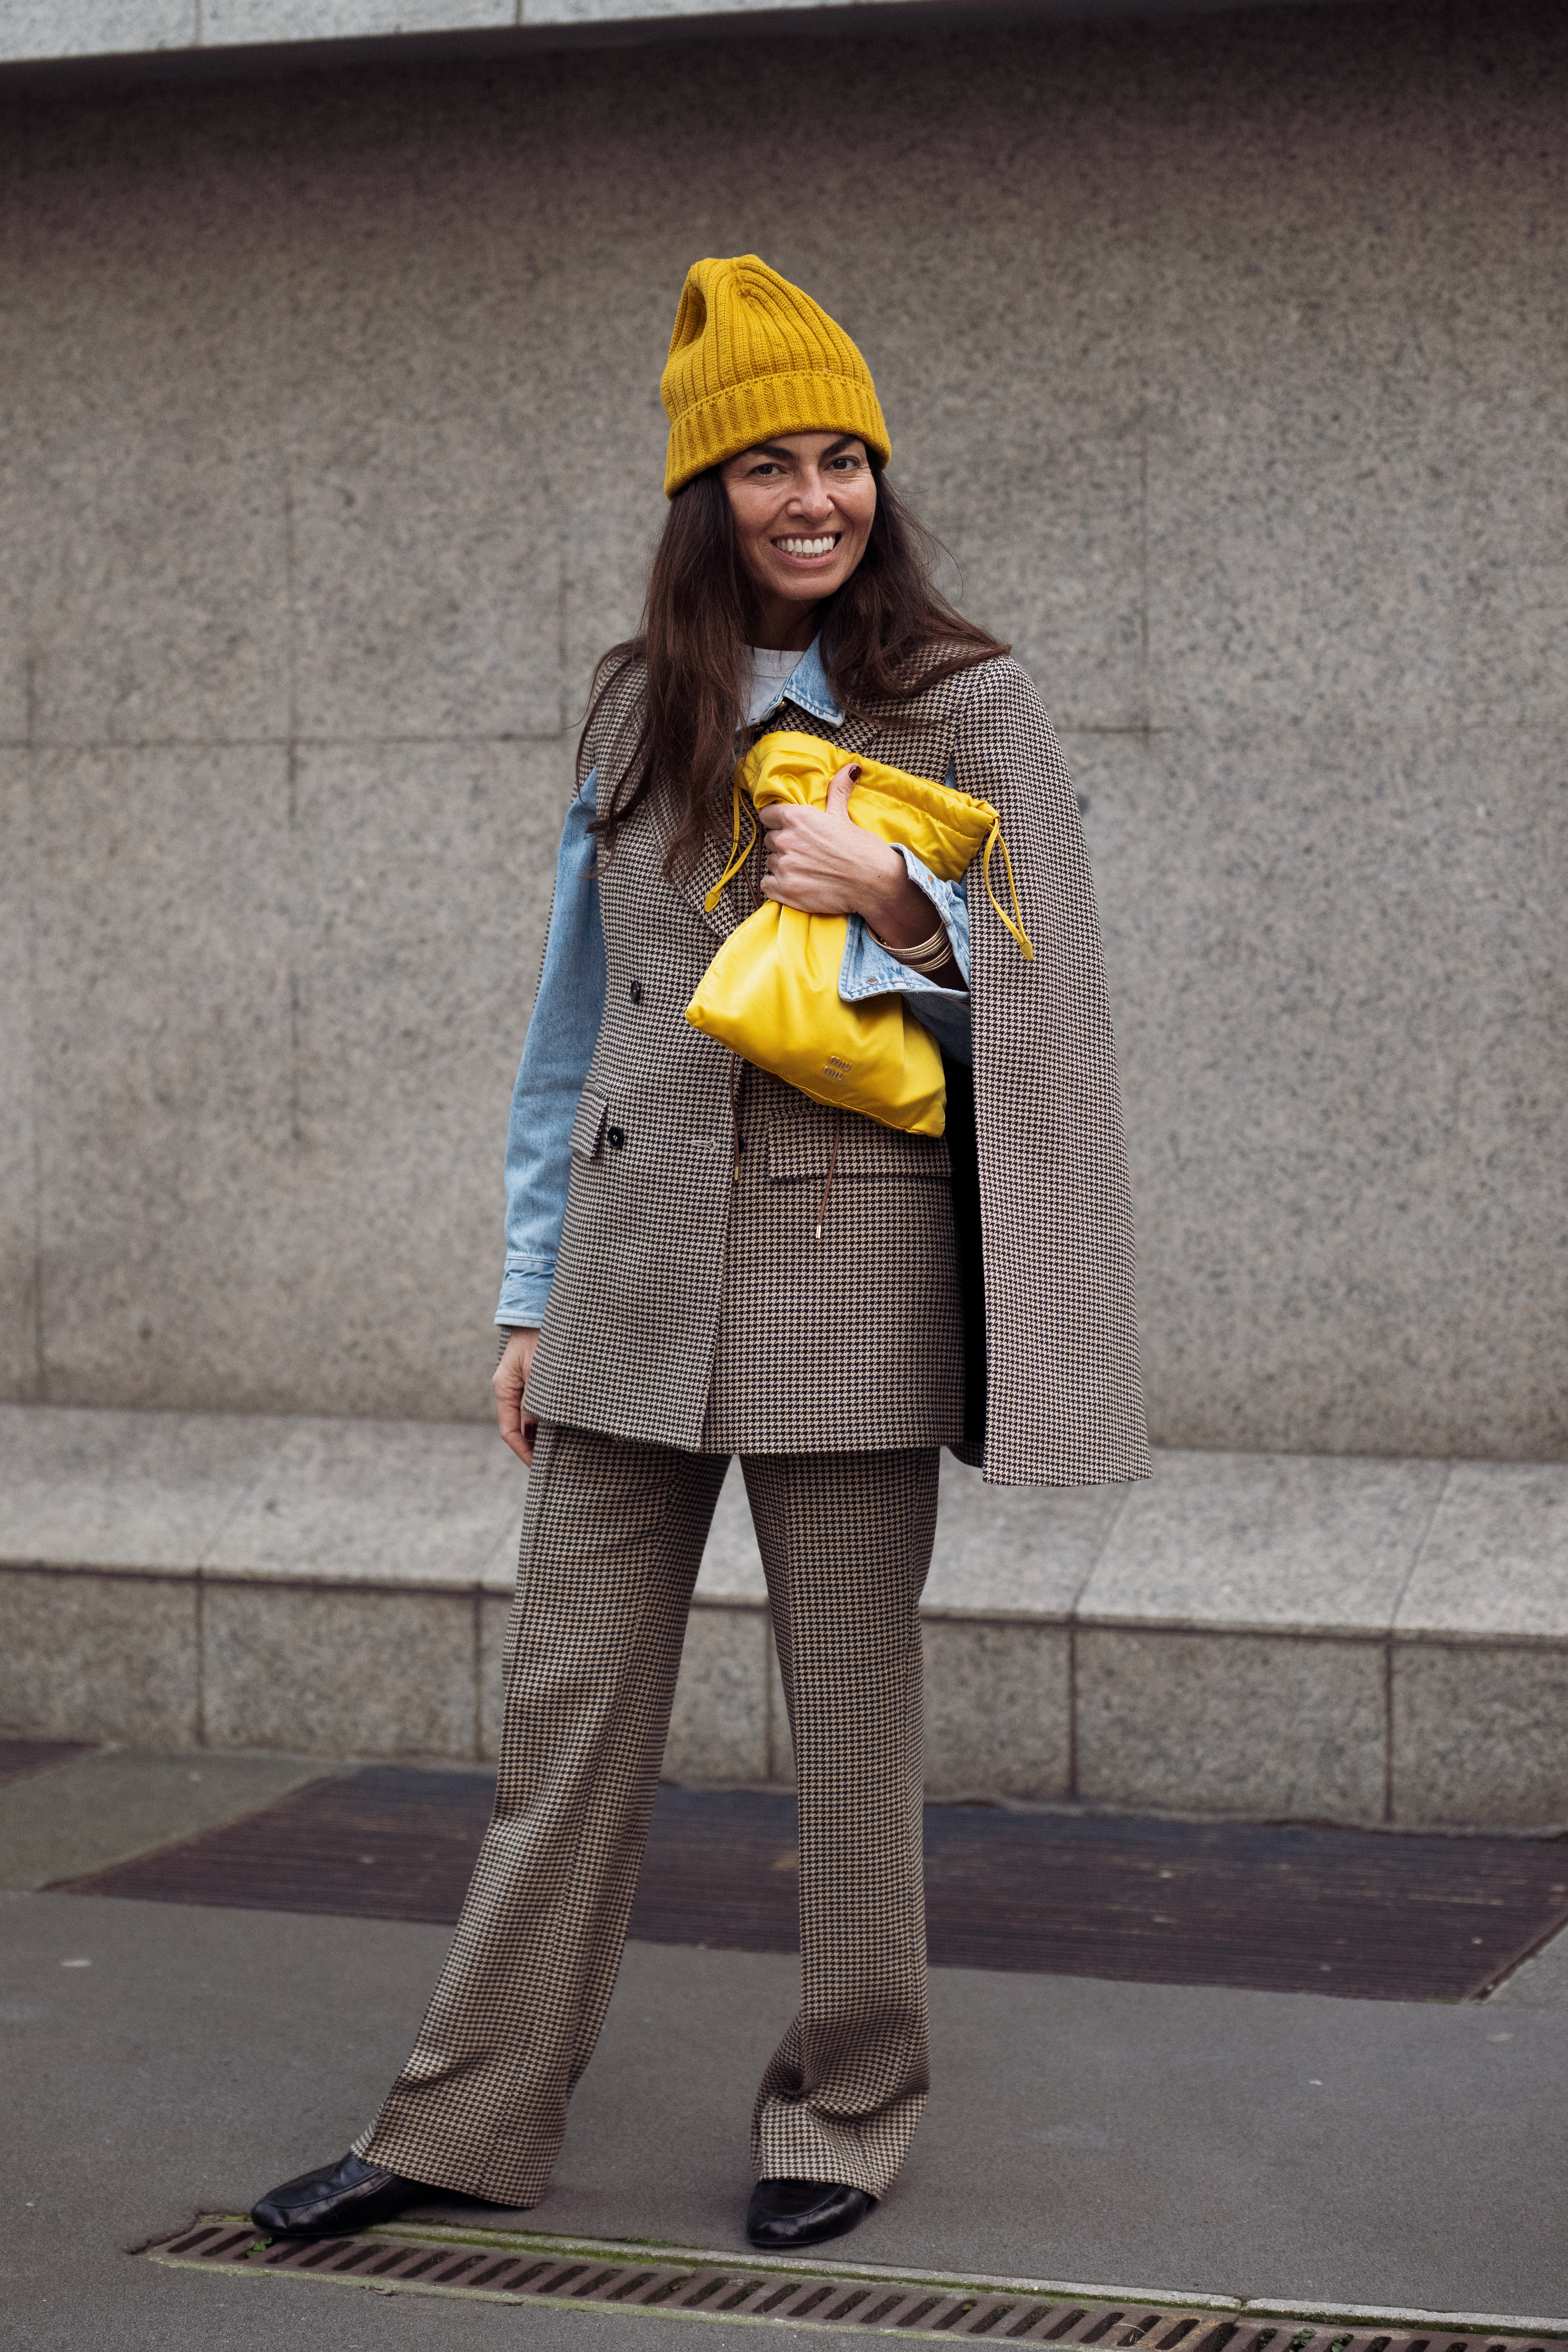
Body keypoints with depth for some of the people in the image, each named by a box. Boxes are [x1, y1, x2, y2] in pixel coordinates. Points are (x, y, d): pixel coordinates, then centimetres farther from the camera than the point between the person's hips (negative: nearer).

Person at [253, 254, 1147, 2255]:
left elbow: (1031, 1006, 2)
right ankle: (472, 2116, 14)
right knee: (568, 1704, 6)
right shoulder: (639, 715, 13)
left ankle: (846, 2110, 17)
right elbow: (577, 1013, 16)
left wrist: (890, 900, -17)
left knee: (851, 1712, 3)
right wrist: (535, 1292, 13)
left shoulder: (965, 709, 1)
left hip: (849, 1256, -3)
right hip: (641, 1261, 4)